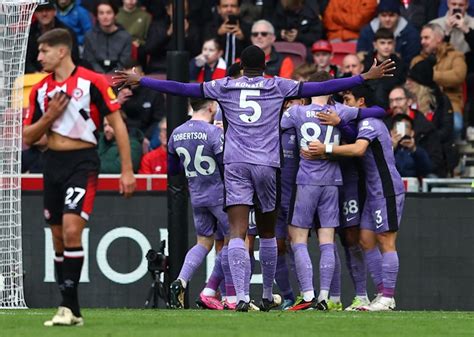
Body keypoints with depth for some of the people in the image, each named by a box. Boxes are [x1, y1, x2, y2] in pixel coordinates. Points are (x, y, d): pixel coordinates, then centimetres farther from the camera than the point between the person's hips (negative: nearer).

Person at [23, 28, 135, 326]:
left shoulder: (92, 82, -8)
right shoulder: (41, 90, 9)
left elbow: (117, 123, -6)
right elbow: (28, 137, 13)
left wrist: (127, 170, -9)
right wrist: (49, 116, -6)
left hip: (83, 162, -6)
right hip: (53, 164, 6)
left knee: (72, 231, -19)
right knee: (59, 238, 6)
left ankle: (69, 306, -16)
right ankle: (71, 311, 13)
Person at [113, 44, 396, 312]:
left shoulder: (224, 87, 10)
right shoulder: (278, 86, 8)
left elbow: (182, 89, 11)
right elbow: (319, 89, 6)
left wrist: (139, 81, 20)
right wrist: (366, 77, 11)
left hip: (235, 165, 0)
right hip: (267, 165, 0)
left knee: (238, 233, -8)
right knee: (267, 233, 15)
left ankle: (241, 296, -24)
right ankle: (268, 296, 25)